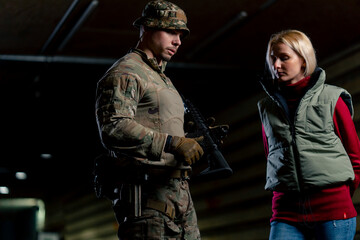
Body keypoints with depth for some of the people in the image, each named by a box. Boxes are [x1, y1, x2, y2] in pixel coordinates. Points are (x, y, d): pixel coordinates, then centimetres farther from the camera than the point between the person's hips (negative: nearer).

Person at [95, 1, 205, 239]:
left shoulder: (163, 80, 26)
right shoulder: (124, 74, -6)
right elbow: (114, 129, -21)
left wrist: (196, 139, 13)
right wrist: (172, 143, -26)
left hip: (179, 192, 9)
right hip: (146, 194, -9)